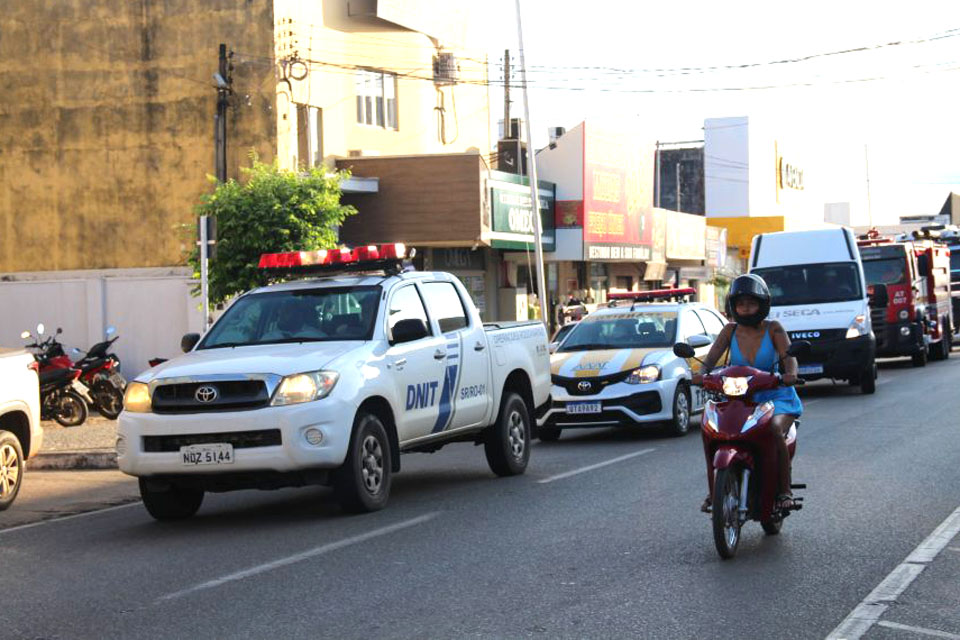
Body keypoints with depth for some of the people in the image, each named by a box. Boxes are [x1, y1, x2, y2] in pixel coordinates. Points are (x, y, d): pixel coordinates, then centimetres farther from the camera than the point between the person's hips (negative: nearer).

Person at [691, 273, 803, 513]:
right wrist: (701, 374, -29)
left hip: (774, 397, -3)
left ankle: (785, 490, -20)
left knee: (774, 431, -33)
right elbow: (711, 358, -6)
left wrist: (791, 374, -39)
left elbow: (788, 356, -16)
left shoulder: (773, 329, -3)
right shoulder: (731, 330, 4)